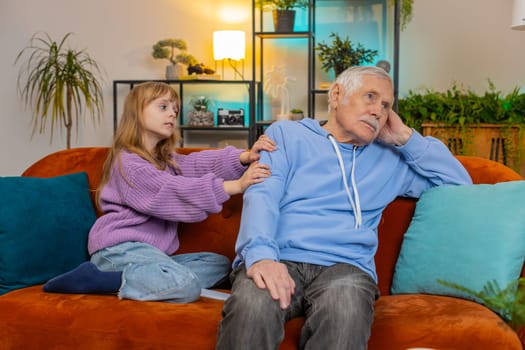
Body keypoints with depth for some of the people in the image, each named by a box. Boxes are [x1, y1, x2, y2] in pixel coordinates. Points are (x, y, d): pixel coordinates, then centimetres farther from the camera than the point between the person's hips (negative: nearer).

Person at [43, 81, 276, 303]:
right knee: (186, 285, -30)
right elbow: (174, 192, -21)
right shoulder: (128, 163, -9)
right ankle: (96, 279, -19)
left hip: (150, 251, 9)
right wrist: (235, 186, -28)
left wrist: (244, 157, -19)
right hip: (121, 248, -9)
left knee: (220, 265, 1)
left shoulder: (165, 160, 20)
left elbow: (199, 164, 1)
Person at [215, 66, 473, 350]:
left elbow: (459, 181, 26)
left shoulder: (390, 159, 27)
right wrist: (261, 254, -21)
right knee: (251, 307, -37)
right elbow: (262, 196, 0)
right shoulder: (287, 134, 16)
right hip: (278, 260, -1)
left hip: (344, 266, 2)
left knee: (345, 312, -36)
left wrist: (406, 139, 17)